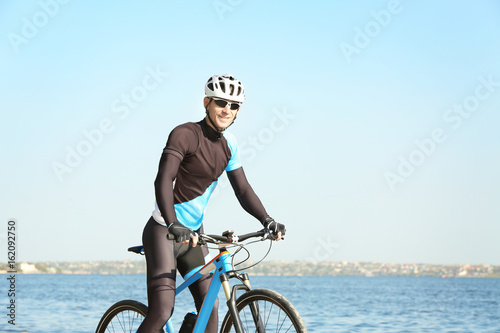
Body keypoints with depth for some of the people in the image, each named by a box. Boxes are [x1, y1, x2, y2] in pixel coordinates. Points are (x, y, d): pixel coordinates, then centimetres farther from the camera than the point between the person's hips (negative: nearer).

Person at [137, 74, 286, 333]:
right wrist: (173, 225, -43)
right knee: (162, 312, -16)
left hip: (193, 234, 7)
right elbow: (163, 180, -29)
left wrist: (267, 220, -10)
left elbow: (243, 189, 8)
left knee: (210, 307, 0)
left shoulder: (229, 145, 6)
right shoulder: (185, 134, -17)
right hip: (163, 232, -7)